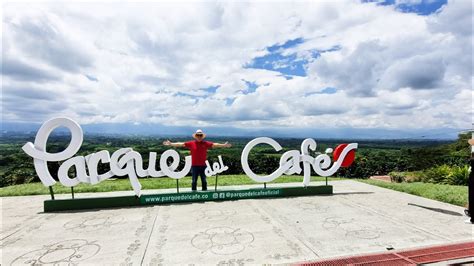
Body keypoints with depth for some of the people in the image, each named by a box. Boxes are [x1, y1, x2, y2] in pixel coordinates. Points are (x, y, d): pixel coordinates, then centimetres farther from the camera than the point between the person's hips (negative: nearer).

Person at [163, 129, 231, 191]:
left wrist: (224, 145, -13)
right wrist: (170, 144, -3)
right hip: (194, 166, -1)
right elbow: (181, 144, 0)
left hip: (203, 166, 1)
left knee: (204, 181, 7)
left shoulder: (206, 143, 1)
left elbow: (215, 144, -4)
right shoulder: (191, 143, 0)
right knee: (194, 181, 7)